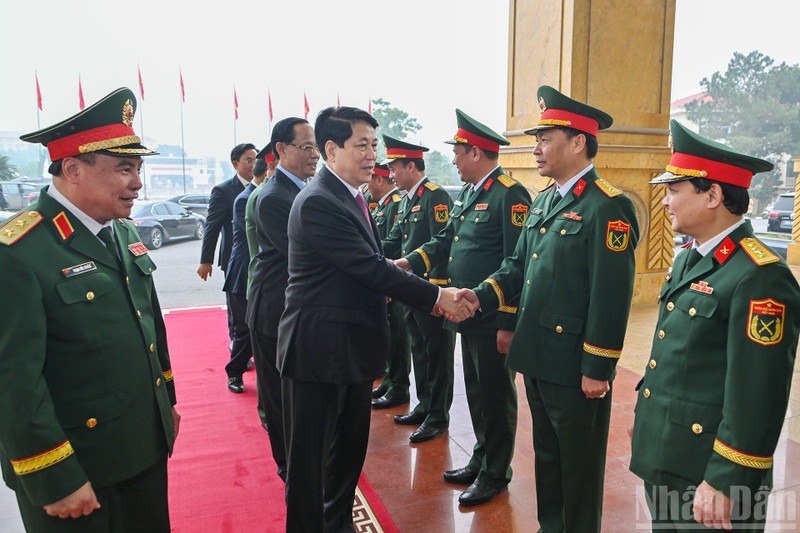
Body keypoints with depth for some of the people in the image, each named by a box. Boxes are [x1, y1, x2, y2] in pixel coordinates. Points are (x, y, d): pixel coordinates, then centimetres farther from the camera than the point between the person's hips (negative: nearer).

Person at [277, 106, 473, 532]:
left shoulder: (351, 197, 10)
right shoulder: (317, 202, -21)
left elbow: (371, 268, 10)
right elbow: (371, 269, -23)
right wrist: (437, 296, -17)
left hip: (353, 346, 10)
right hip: (319, 349, -9)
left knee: (351, 445, 22)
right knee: (310, 454, 8)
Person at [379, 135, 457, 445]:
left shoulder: (435, 196, -13)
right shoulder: (408, 201, 16)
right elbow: (393, 242, 16)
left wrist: (433, 289, -23)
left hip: (432, 291, -9)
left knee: (437, 353, 2)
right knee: (419, 350, 17)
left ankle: (438, 417, 13)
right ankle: (424, 407, 30)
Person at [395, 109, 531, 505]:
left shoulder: (510, 195, -16)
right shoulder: (467, 193, 13)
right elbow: (446, 239, 14)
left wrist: (508, 324, -20)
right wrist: (409, 262, -1)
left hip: (493, 322, -9)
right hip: (469, 315, 9)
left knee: (495, 395, 7)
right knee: (476, 392, 20)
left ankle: (495, 474, 24)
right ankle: (481, 460, 37)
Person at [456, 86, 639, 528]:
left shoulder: (608, 207, -16)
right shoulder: (544, 201, 11)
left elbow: (611, 295, -19)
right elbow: (518, 266, 13)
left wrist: (597, 370, -17)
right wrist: (480, 297, -4)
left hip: (576, 369, -8)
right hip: (537, 358, 9)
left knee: (579, 469, 11)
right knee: (546, 456, 24)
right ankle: (549, 524, 43)